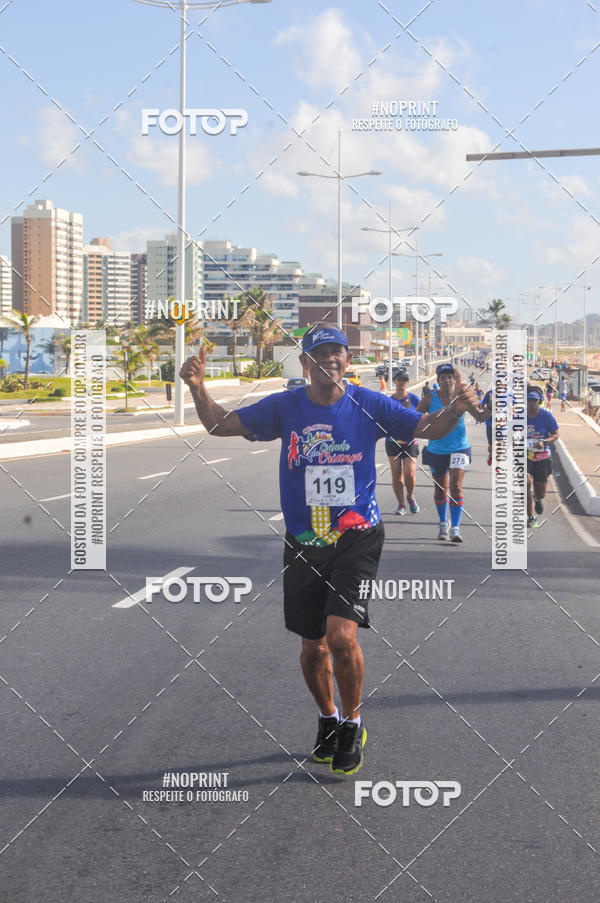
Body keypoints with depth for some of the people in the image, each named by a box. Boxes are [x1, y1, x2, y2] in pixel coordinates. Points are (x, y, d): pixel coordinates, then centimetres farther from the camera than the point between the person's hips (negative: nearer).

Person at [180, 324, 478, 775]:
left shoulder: (369, 405, -1)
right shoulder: (284, 407, 1)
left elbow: (430, 428, 2)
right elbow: (222, 424, 0)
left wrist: (455, 409, -20)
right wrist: (199, 389, -19)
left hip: (357, 537, -2)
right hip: (303, 542, 2)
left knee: (341, 634, -18)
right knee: (313, 646, 10)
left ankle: (352, 724, 5)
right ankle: (328, 718, 36)